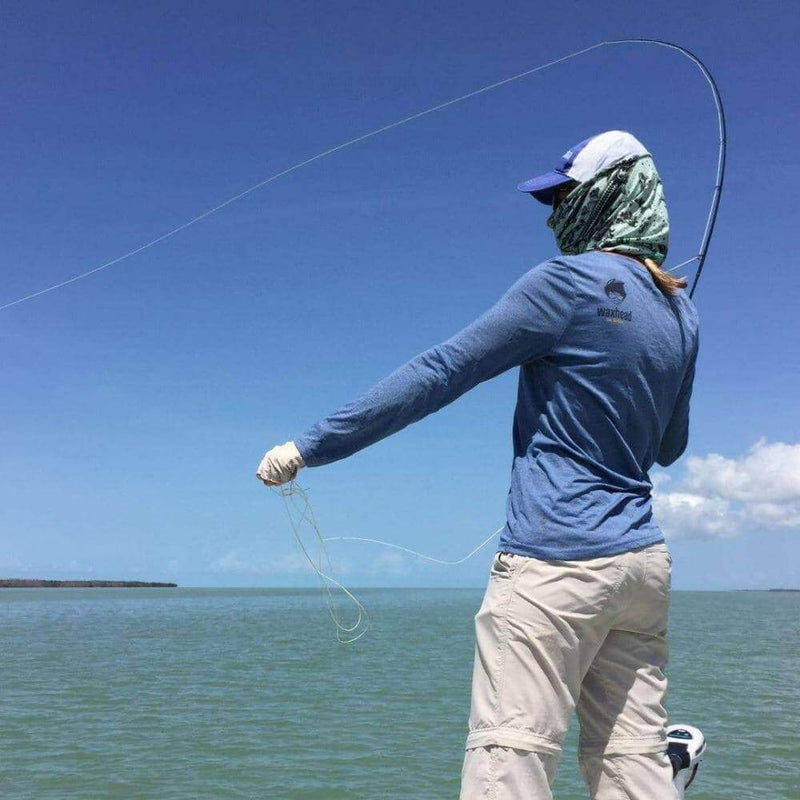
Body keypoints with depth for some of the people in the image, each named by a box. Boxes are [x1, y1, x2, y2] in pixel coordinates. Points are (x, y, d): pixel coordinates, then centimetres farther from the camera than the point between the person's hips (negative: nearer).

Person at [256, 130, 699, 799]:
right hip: (644, 561, 8)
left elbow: (441, 372, -13)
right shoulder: (681, 312, 13)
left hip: (556, 560, -8)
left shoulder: (571, 281, -10)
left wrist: (312, 446, -10)